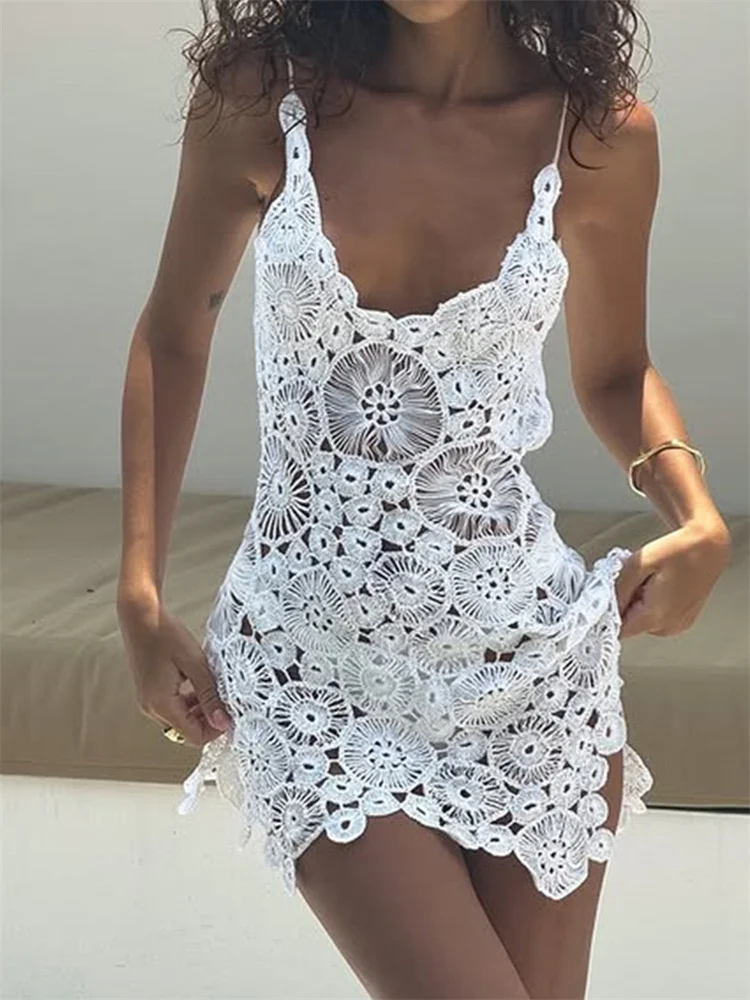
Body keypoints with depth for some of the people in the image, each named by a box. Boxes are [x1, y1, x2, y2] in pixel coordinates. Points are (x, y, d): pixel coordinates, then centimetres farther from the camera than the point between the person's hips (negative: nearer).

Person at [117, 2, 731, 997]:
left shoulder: (602, 133, -4)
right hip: (315, 660, -1)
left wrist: (699, 520, -6)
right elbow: (174, 333, 6)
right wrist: (141, 593, 1)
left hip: (528, 651, 2)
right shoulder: (260, 97, -7)